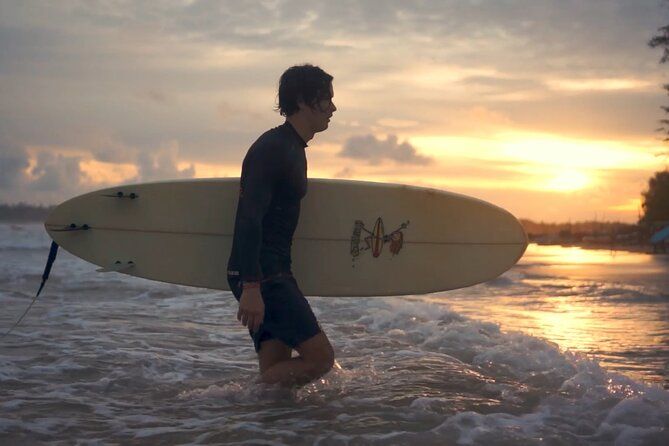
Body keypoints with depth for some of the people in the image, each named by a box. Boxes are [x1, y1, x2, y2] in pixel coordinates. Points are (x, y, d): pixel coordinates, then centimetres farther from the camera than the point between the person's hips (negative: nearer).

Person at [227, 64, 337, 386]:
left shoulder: (293, 149, 18)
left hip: (273, 272, 10)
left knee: (276, 372, 8)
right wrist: (251, 287, -29)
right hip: (260, 275, -10)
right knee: (320, 357, -10)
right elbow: (249, 219, -22)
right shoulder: (272, 148, -14)